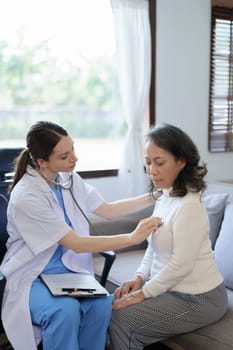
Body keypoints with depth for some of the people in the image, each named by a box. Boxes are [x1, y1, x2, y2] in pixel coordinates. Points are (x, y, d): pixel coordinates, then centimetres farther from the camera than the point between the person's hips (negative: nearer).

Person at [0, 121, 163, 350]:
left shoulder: (69, 178, -1)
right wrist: (133, 237, -21)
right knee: (66, 309, -34)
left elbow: (107, 210, 9)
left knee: (101, 303, -26)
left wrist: (153, 198, 1)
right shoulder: (25, 197, -23)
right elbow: (77, 244, -22)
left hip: (70, 270, 5)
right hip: (32, 278, -5)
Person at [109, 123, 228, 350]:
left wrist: (144, 293, -16)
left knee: (120, 320, -12)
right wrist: (139, 278, -1)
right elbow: (153, 248, 12)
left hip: (198, 300, -8)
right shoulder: (164, 198, 4)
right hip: (173, 289, 8)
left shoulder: (189, 206, -24)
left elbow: (181, 265, -24)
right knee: (112, 308, 2)